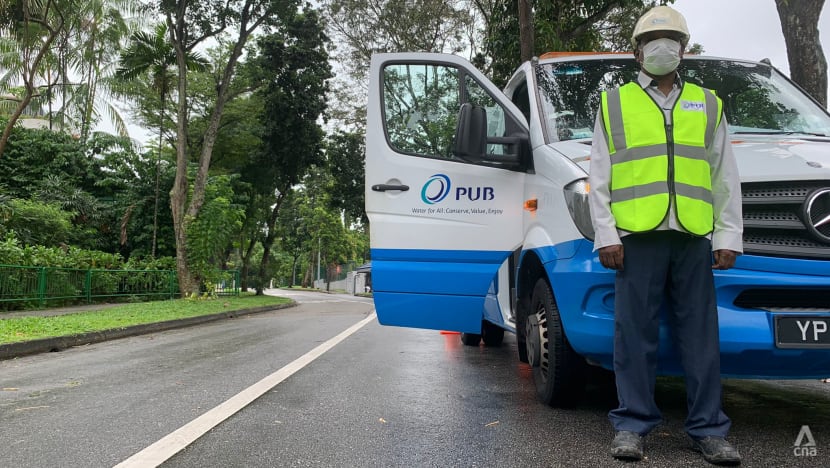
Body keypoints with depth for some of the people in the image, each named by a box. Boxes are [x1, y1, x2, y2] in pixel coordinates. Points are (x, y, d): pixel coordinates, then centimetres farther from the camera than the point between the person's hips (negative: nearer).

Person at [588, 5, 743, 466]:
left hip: (694, 238, 2)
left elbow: (725, 179, 15)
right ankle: (632, 425, 10)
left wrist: (728, 236, 5)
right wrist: (605, 235, -3)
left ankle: (708, 429, 14)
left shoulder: (708, 104, 19)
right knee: (635, 335, 0)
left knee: (700, 337, 4)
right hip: (637, 237, -2)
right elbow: (599, 178, 7)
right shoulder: (614, 103, 13)